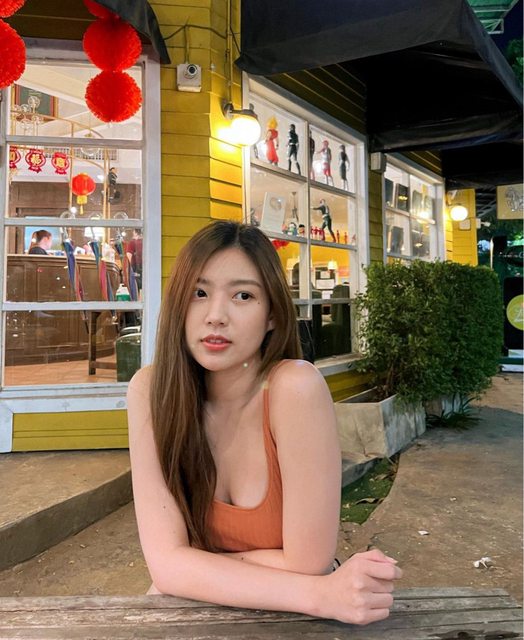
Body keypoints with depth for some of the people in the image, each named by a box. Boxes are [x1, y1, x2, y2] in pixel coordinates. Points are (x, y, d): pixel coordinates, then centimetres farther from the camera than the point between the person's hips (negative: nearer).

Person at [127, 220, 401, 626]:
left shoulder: (295, 387, -23)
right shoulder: (151, 391, -15)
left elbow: (307, 565, -21)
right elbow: (166, 562, -17)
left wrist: (193, 568, -11)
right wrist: (323, 595, -26)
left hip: (289, 620, -1)